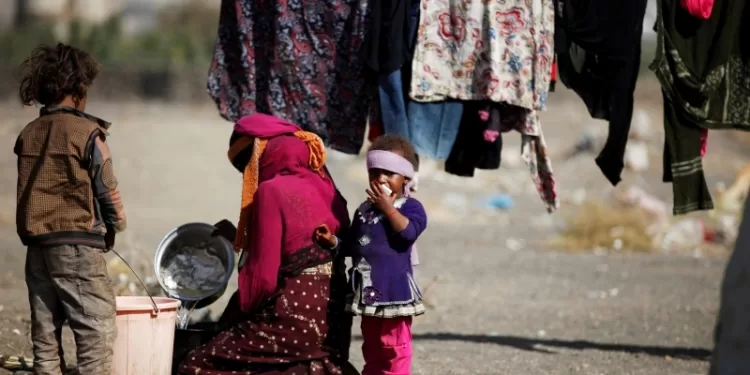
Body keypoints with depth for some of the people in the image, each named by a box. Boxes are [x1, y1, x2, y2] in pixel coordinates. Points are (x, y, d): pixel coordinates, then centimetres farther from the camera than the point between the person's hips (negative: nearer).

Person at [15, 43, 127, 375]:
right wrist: (115, 225, 14)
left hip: (36, 243, 6)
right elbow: (107, 189, -5)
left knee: (45, 336, 8)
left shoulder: (28, 135, 8)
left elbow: (33, 189, 9)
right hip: (77, 244, -6)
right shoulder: (85, 132, -9)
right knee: (96, 335, -6)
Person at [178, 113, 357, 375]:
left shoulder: (272, 191, -12)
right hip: (330, 316, 8)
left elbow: (262, 275, -14)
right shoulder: (323, 187, 10)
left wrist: (235, 314, 2)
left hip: (292, 318, -8)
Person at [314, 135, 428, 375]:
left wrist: (388, 207, -18)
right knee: (371, 347, 16)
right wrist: (333, 241, -2)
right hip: (368, 291, 7)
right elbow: (352, 246, 16)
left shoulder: (410, 207, -6)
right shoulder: (364, 210, 12)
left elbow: (409, 232, -25)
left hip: (395, 290, -6)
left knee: (394, 347, -3)